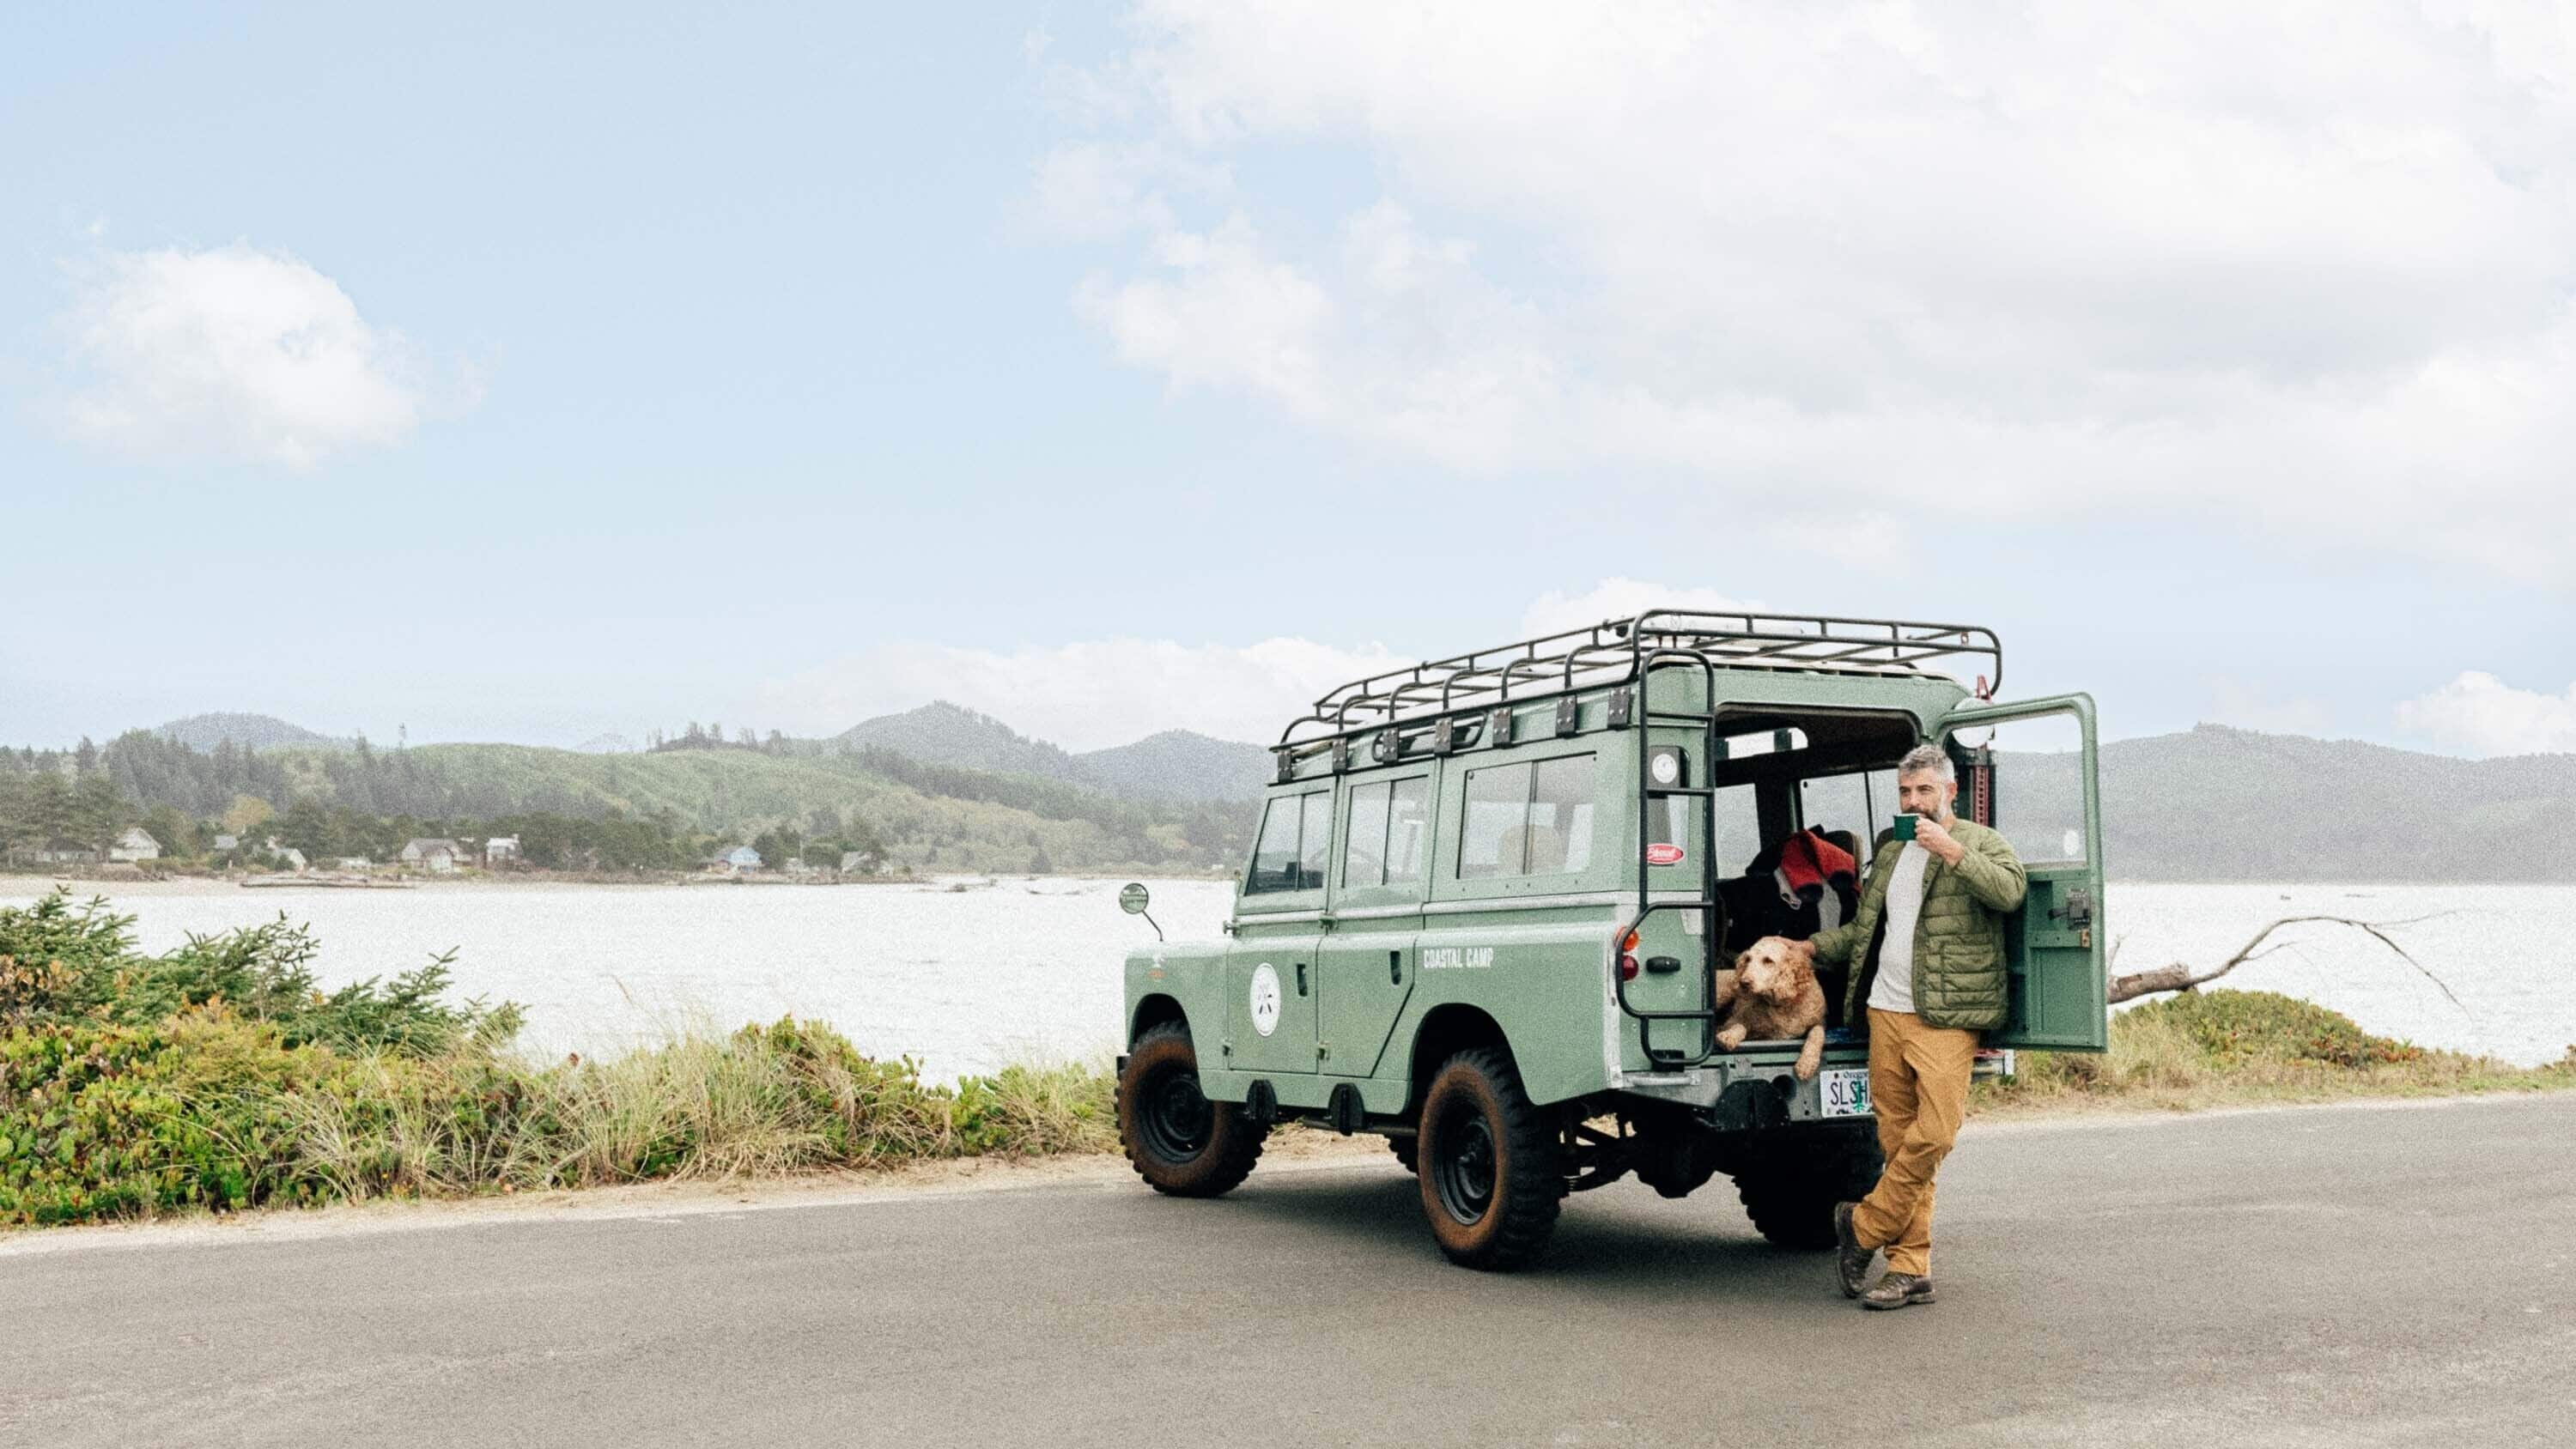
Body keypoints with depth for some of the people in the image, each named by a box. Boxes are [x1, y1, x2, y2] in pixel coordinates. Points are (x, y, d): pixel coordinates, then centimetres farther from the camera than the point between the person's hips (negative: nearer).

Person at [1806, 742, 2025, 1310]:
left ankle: (1862, 1228, 2)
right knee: (1898, 1141, 4)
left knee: (1933, 1133, -16)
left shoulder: (1982, 843, 3)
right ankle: (1910, 1269, 8)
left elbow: (2009, 892, -18)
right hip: (1886, 1013, 5)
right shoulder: (1890, 853, 21)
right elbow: (1862, 930, 29)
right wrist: (1807, 946, 21)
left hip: (1945, 1018, -5)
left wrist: (1949, 849, -20)